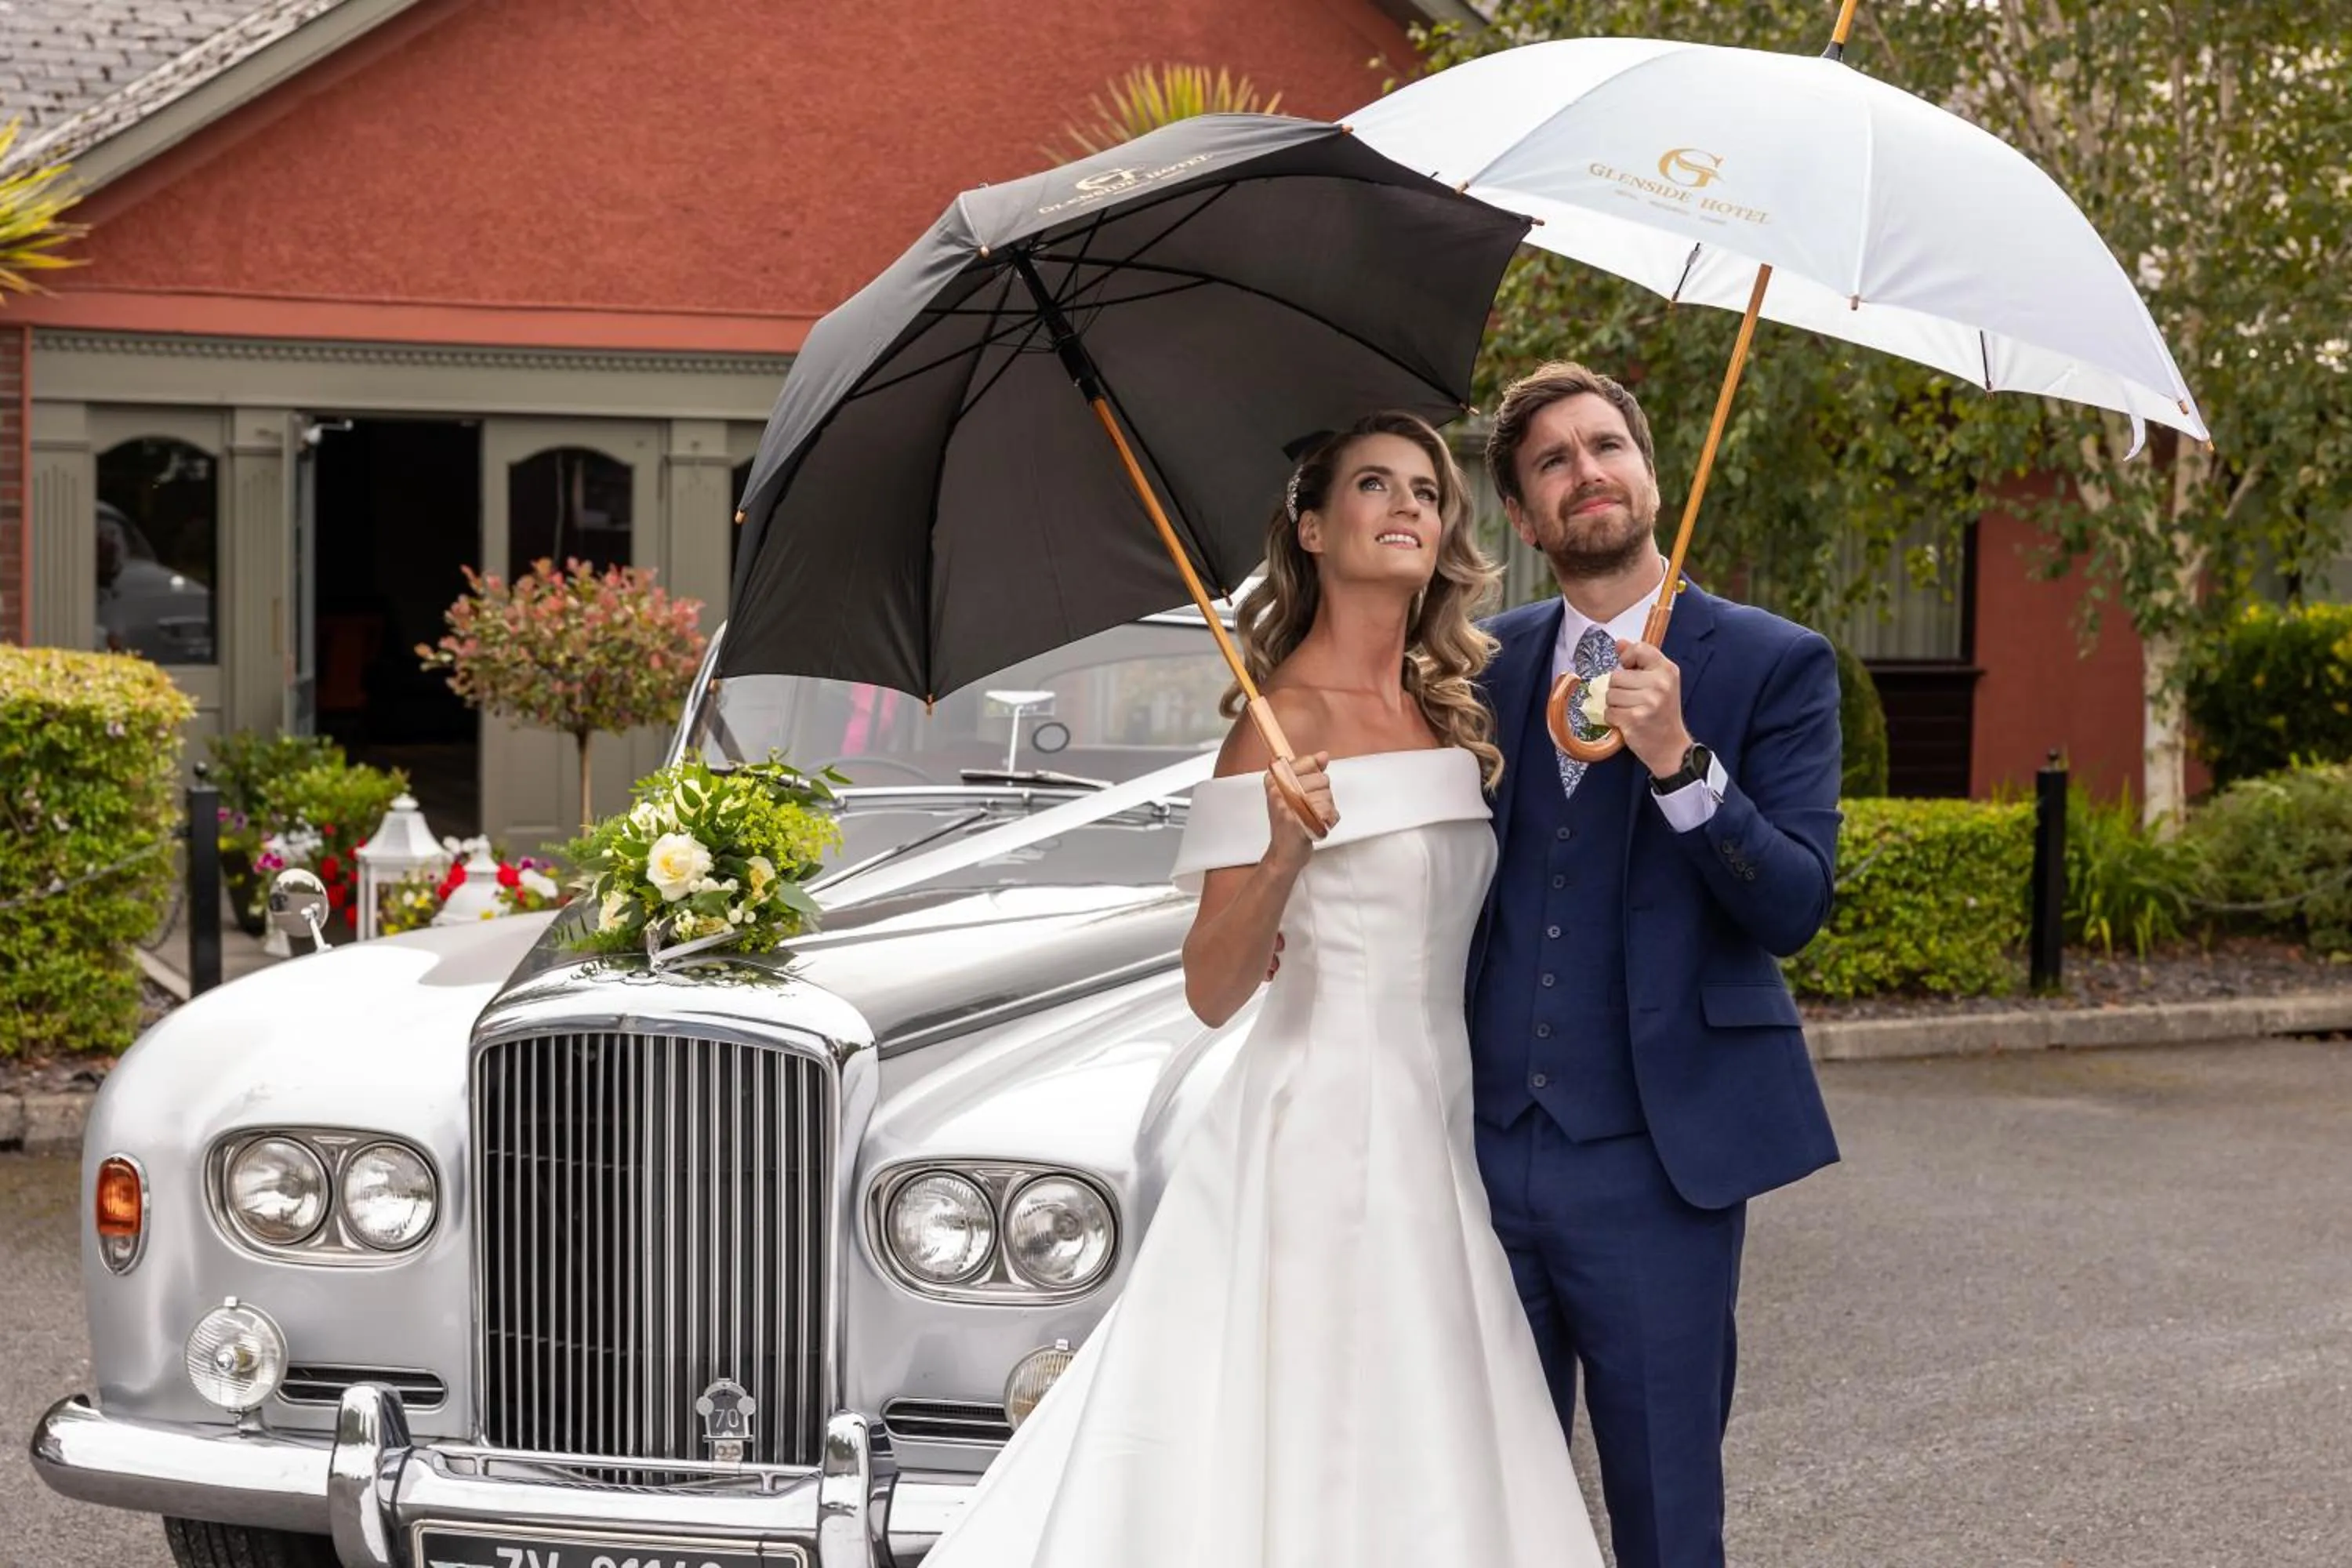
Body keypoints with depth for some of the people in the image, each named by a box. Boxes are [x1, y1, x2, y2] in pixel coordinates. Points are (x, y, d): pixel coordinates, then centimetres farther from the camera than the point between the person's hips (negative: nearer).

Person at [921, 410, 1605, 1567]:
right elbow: (1212, 988, -17)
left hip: (1431, 1129, 8)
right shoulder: (1287, 718, -11)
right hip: (1322, 1121, -7)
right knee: (1313, 1468, -6)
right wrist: (1281, 859, -33)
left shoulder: (1446, 711, 12)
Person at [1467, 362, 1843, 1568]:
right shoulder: (1485, 665, 11)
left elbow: (1794, 906, -10)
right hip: (1488, 1150, 4)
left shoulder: (1773, 666, -1)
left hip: (1655, 1162, -3)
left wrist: (1679, 759, -22)